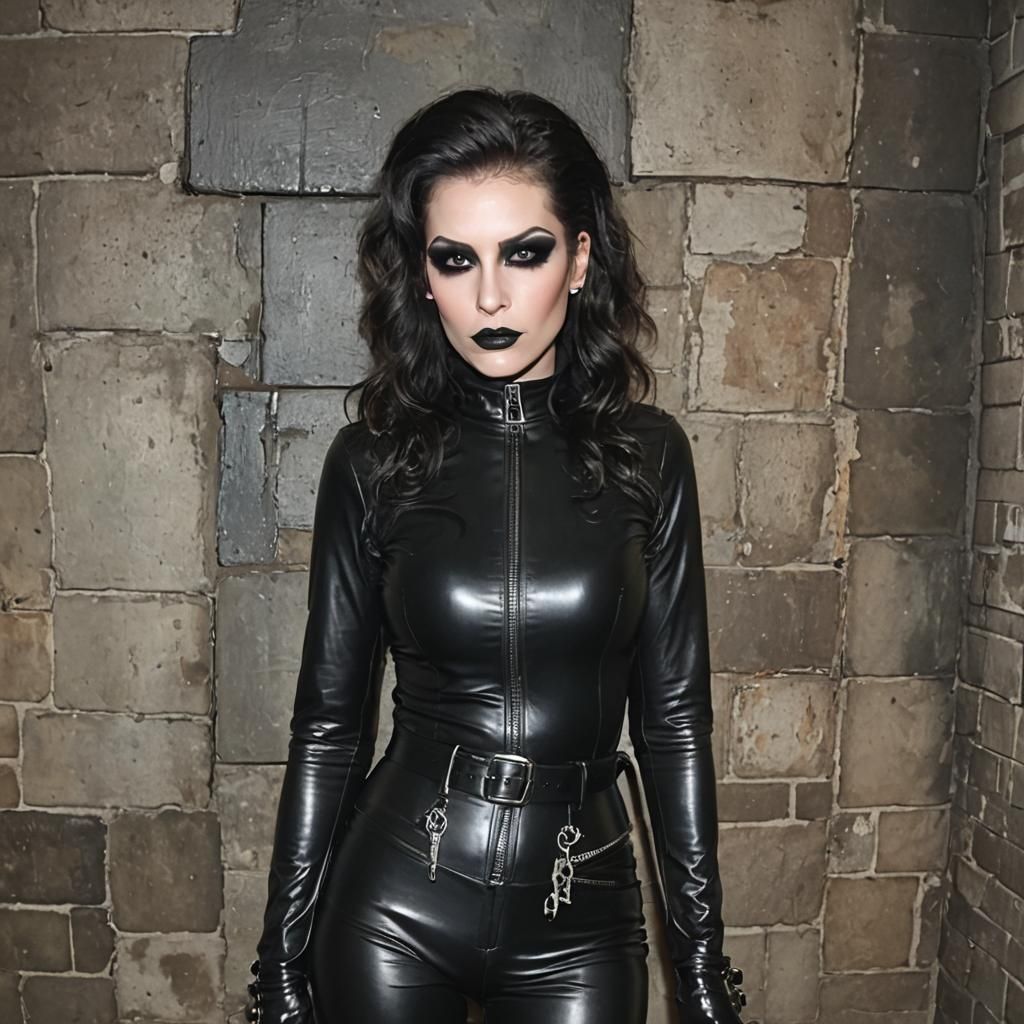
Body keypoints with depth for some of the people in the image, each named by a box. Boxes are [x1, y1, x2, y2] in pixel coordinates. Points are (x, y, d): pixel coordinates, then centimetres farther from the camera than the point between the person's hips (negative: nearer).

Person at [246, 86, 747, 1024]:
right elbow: (328, 721, -2)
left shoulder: (646, 453, -5)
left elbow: (674, 718, -2)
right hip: (394, 907, 0)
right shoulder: (372, 460, -6)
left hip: (582, 920, 1)